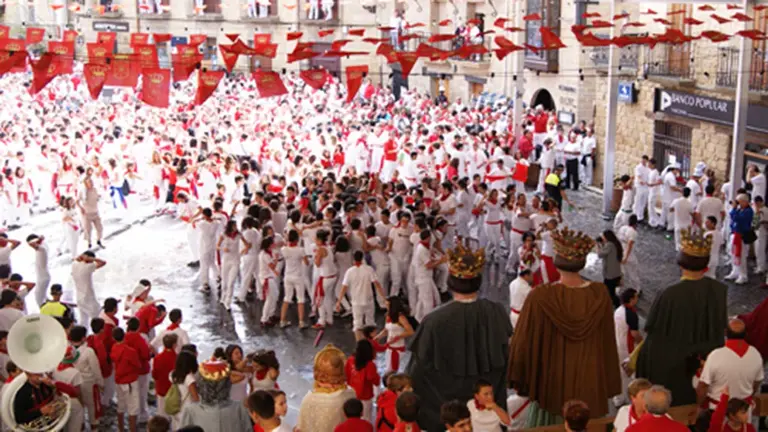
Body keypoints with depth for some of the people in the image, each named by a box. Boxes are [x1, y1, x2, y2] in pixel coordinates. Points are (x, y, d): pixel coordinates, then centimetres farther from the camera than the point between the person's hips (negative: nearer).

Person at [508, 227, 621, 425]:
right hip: (590, 381, 2)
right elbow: (608, 340, -1)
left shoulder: (540, 297, -20)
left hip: (552, 383, -2)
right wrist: (608, 382, 12)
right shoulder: (600, 294, -13)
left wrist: (519, 379, 3)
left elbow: (525, 342, -11)